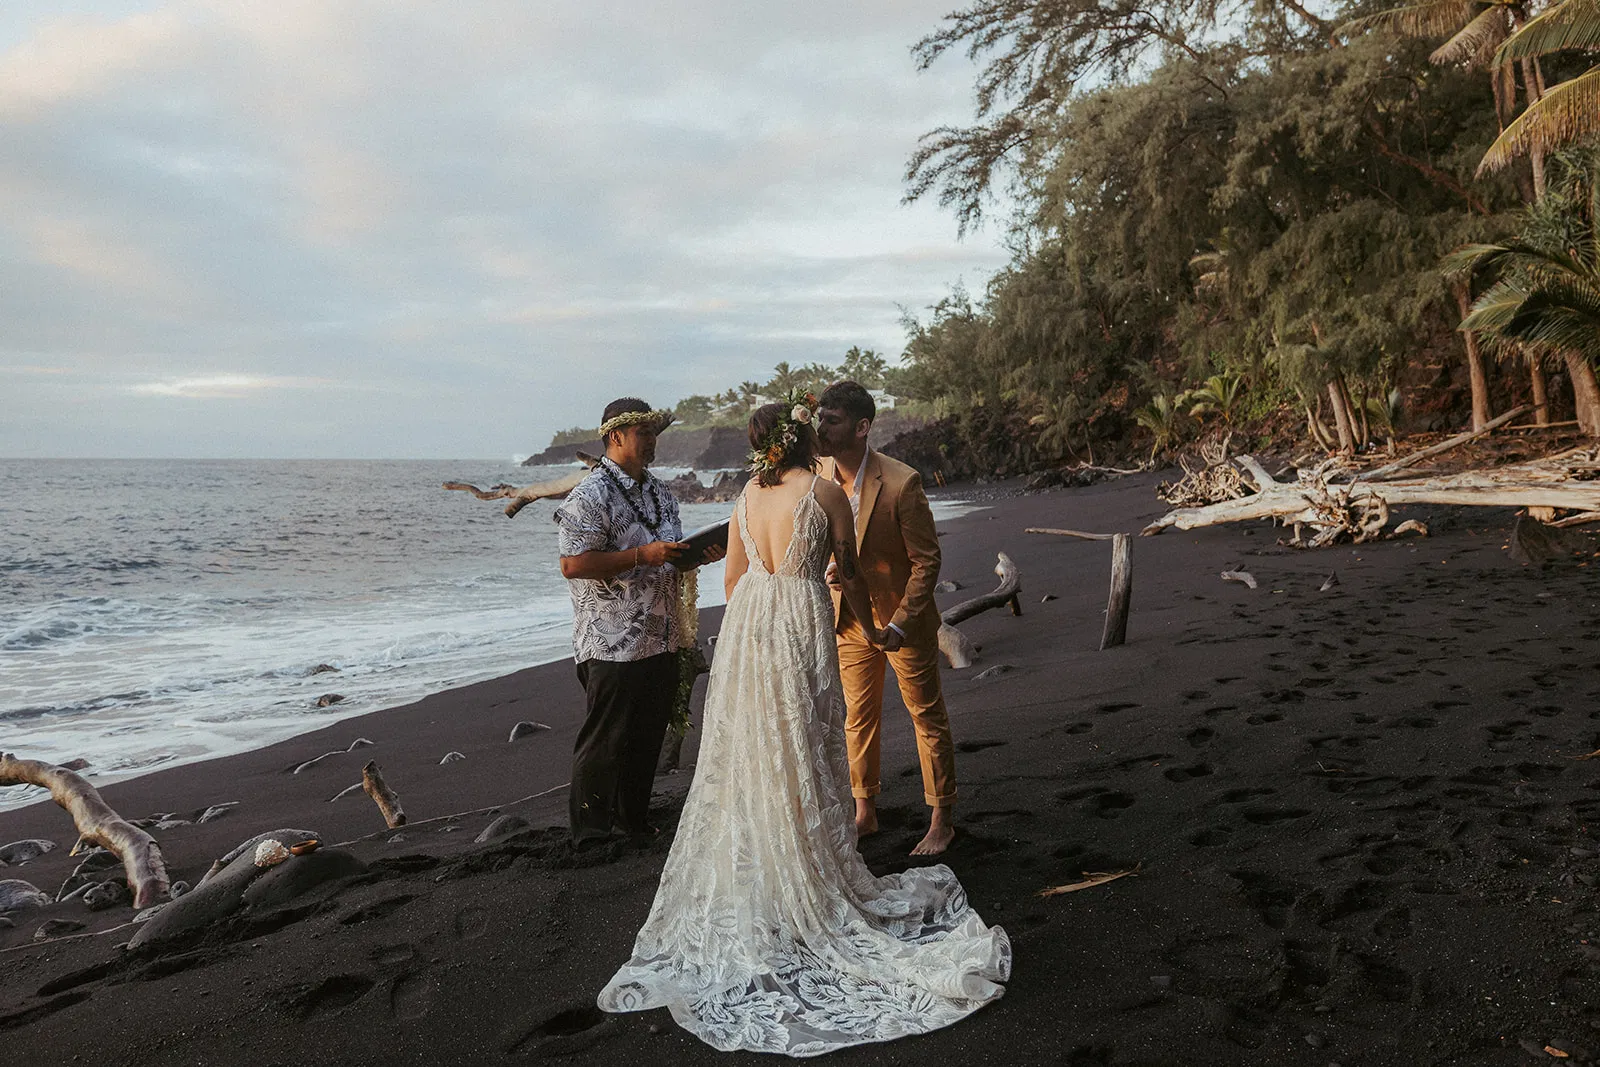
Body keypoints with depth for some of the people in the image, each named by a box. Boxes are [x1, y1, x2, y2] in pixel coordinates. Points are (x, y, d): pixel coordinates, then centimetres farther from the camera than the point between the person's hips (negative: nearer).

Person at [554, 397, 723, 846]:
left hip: (661, 642, 8)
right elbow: (573, 564, -20)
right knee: (605, 743, 1)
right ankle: (591, 833, 15)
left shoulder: (659, 493, 15)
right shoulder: (591, 495, -12)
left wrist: (699, 554, 4)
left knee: (647, 741, 16)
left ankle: (633, 822, 30)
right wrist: (643, 556, -21)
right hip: (614, 645, -8)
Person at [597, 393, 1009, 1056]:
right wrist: (867, 626, 15)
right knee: (803, 757, 5)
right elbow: (848, 573, -1)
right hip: (802, 627, -4)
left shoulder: (748, 494, 5)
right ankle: (814, 874, 16)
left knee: (746, 755, 14)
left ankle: (741, 880, 25)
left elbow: (733, 574, 11)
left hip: (746, 624, 5)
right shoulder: (825, 492, -8)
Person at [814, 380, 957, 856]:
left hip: (904, 619, -5)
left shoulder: (901, 482, -23)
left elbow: (927, 559, -17)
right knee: (858, 718, 16)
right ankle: (864, 812, 32)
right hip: (849, 620, 5)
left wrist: (898, 624, -21)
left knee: (928, 717, 9)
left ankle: (942, 820, 23)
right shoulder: (817, 478, -6)